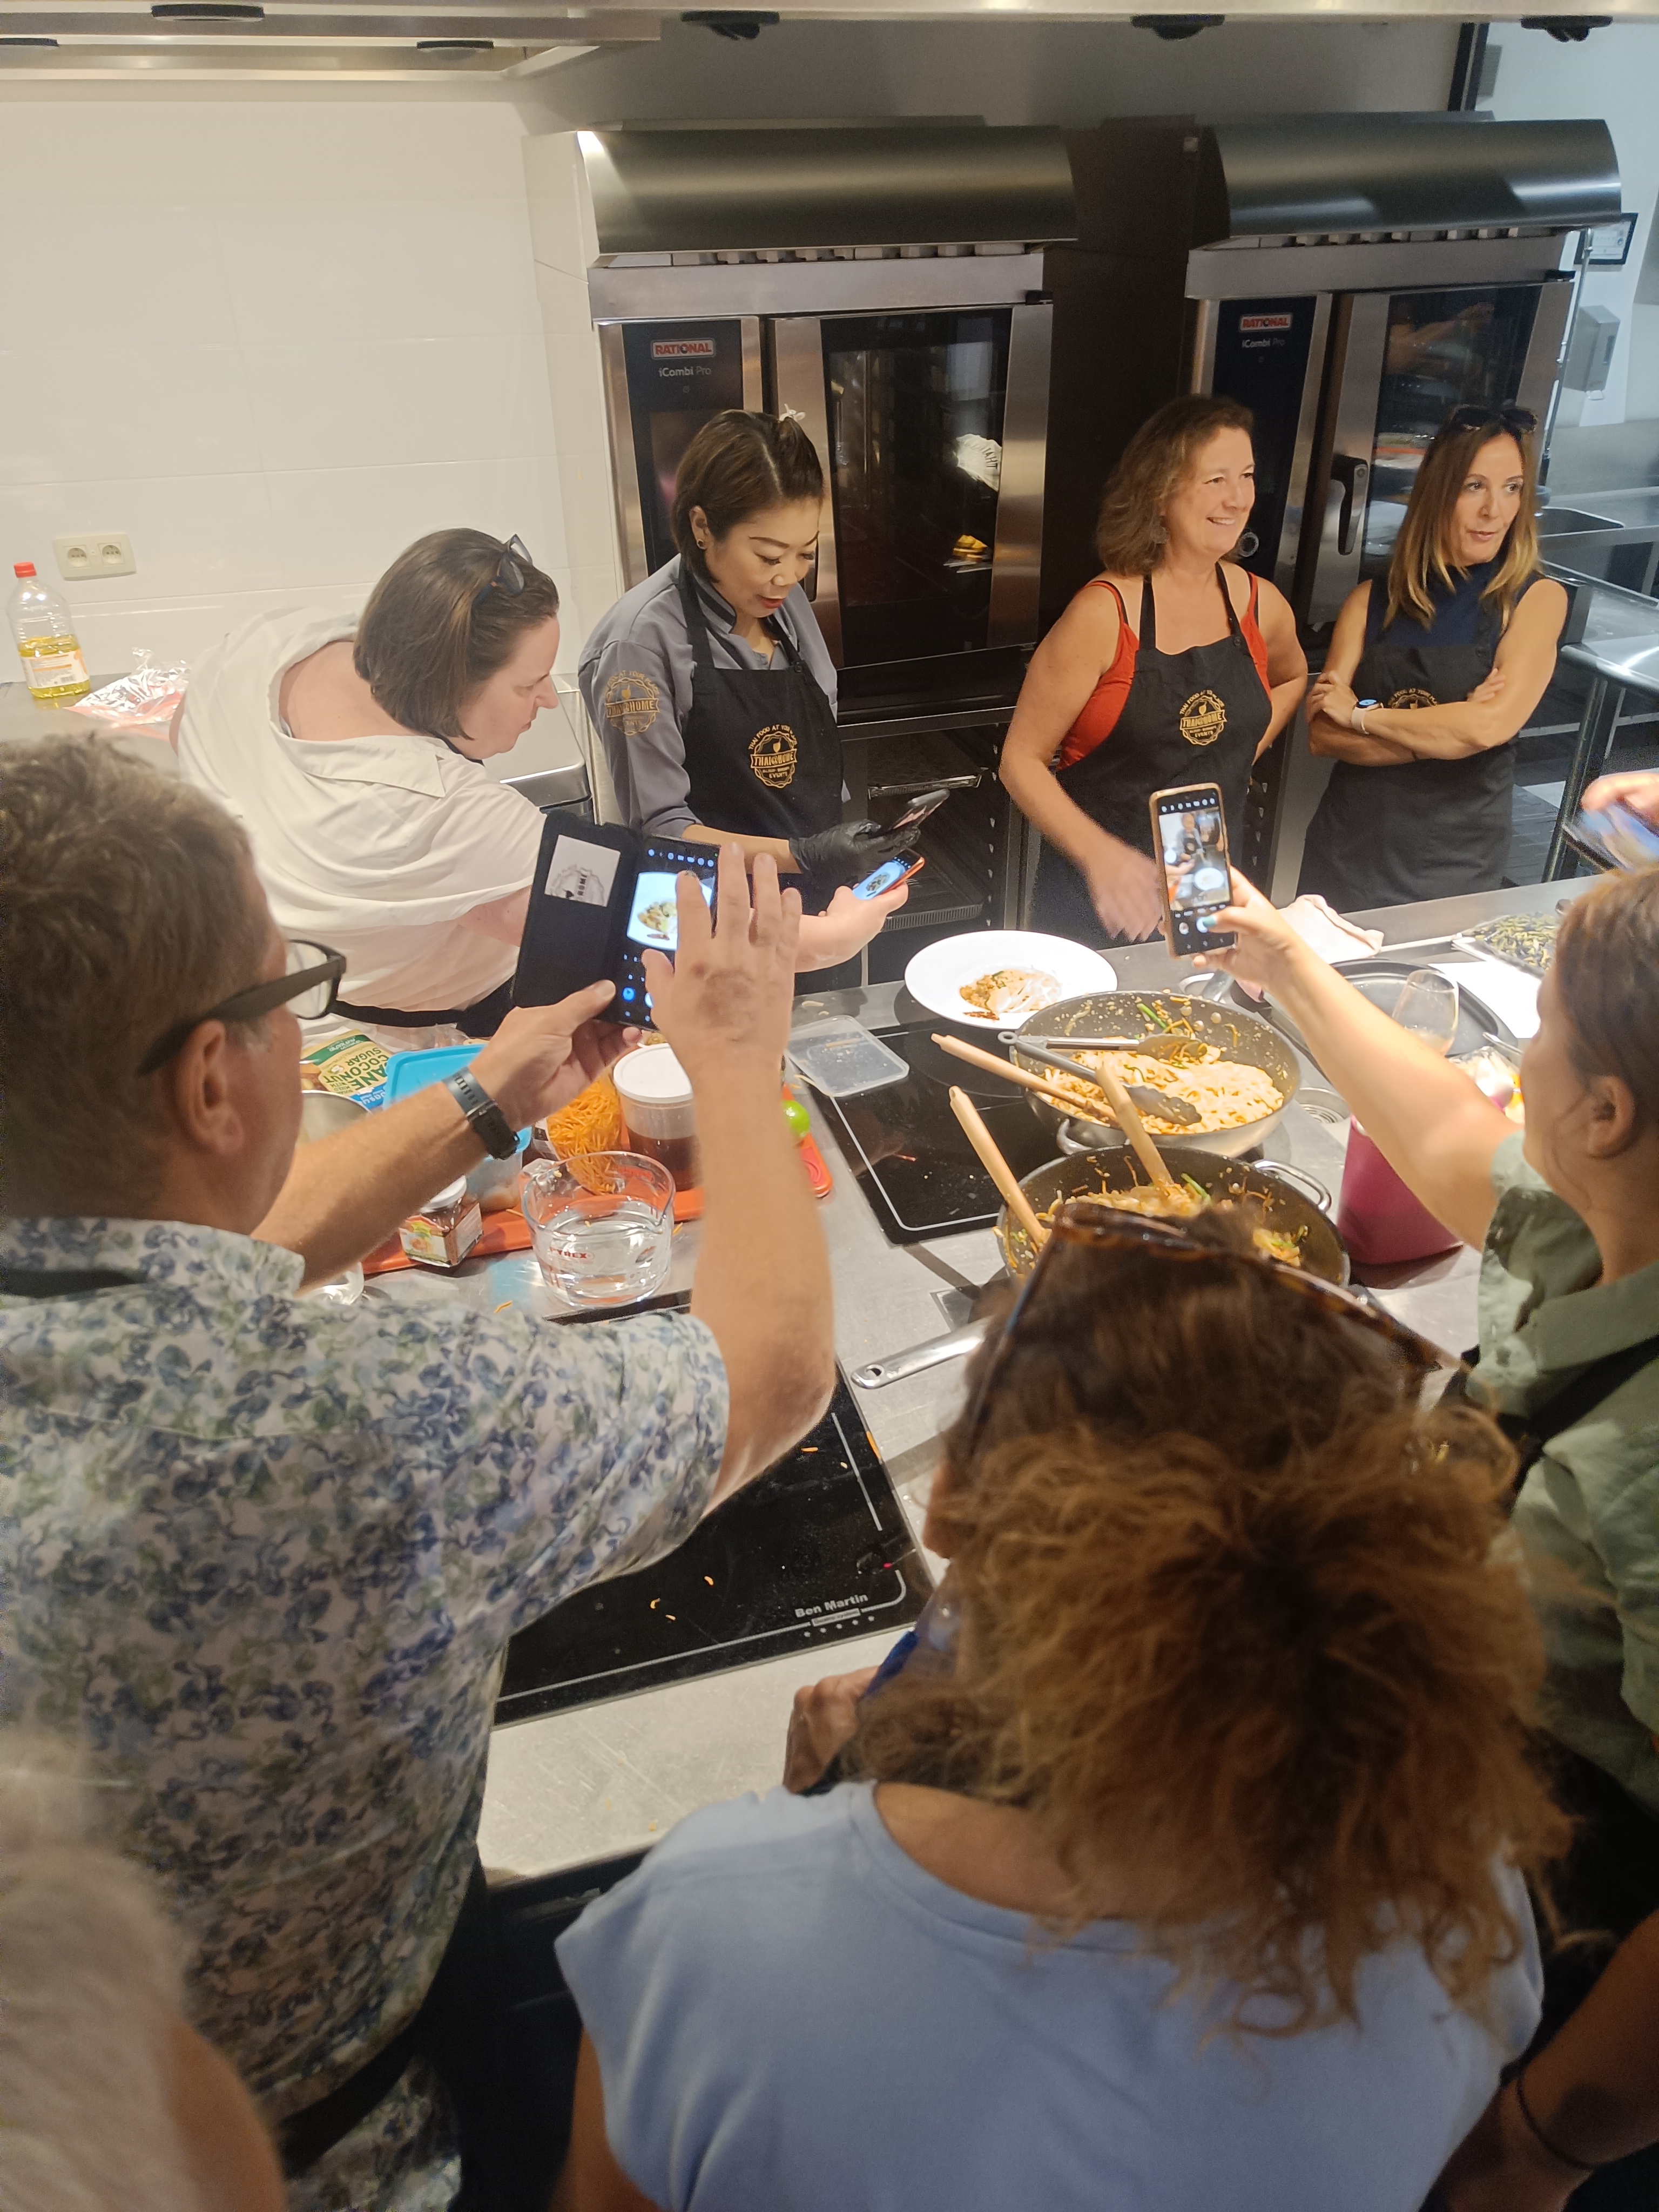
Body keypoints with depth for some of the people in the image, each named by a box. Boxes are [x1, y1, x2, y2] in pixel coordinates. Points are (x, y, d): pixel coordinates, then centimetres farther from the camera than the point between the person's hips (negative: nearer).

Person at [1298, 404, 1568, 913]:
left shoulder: (1537, 600, -4)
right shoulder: (1373, 600, 2)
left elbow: (1492, 725, -18)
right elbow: (1322, 733, -7)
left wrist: (1360, 714, -10)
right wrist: (1449, 730, -16)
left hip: (1455, 871, -2)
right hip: (1345, 857, 2)